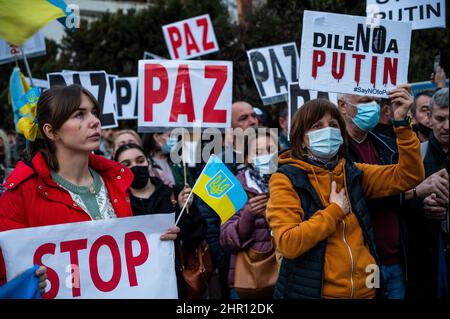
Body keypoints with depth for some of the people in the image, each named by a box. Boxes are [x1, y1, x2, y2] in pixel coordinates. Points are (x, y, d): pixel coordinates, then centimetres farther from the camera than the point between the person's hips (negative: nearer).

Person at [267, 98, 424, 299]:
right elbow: (287, 244, -20)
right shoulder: (286, 180, -8)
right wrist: (335, 211, -15)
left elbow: (408, 176, 1)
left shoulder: (353, 173, 8)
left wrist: (403, 126, -9)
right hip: (311, 292, -5)